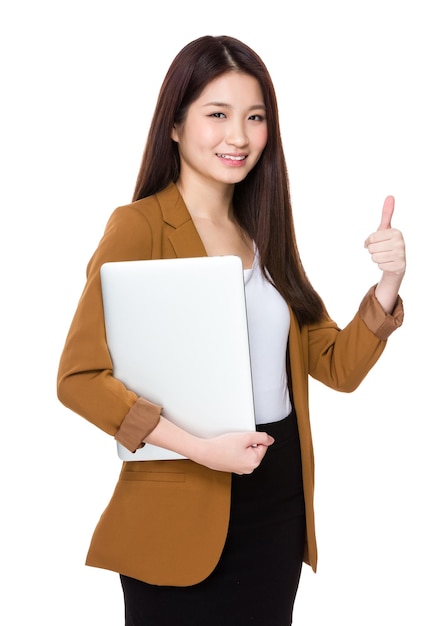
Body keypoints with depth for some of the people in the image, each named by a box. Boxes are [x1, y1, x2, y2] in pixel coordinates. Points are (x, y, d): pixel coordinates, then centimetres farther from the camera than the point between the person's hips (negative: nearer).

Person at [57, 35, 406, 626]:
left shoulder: (265, 232, 10)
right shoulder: (140, 226, -10)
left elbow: (338, 367, 8)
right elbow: (79, 376, -16)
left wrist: (387, 286, -8)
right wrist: (200, 447, -22)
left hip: (279, 509, 6)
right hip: (181, 516, -6)